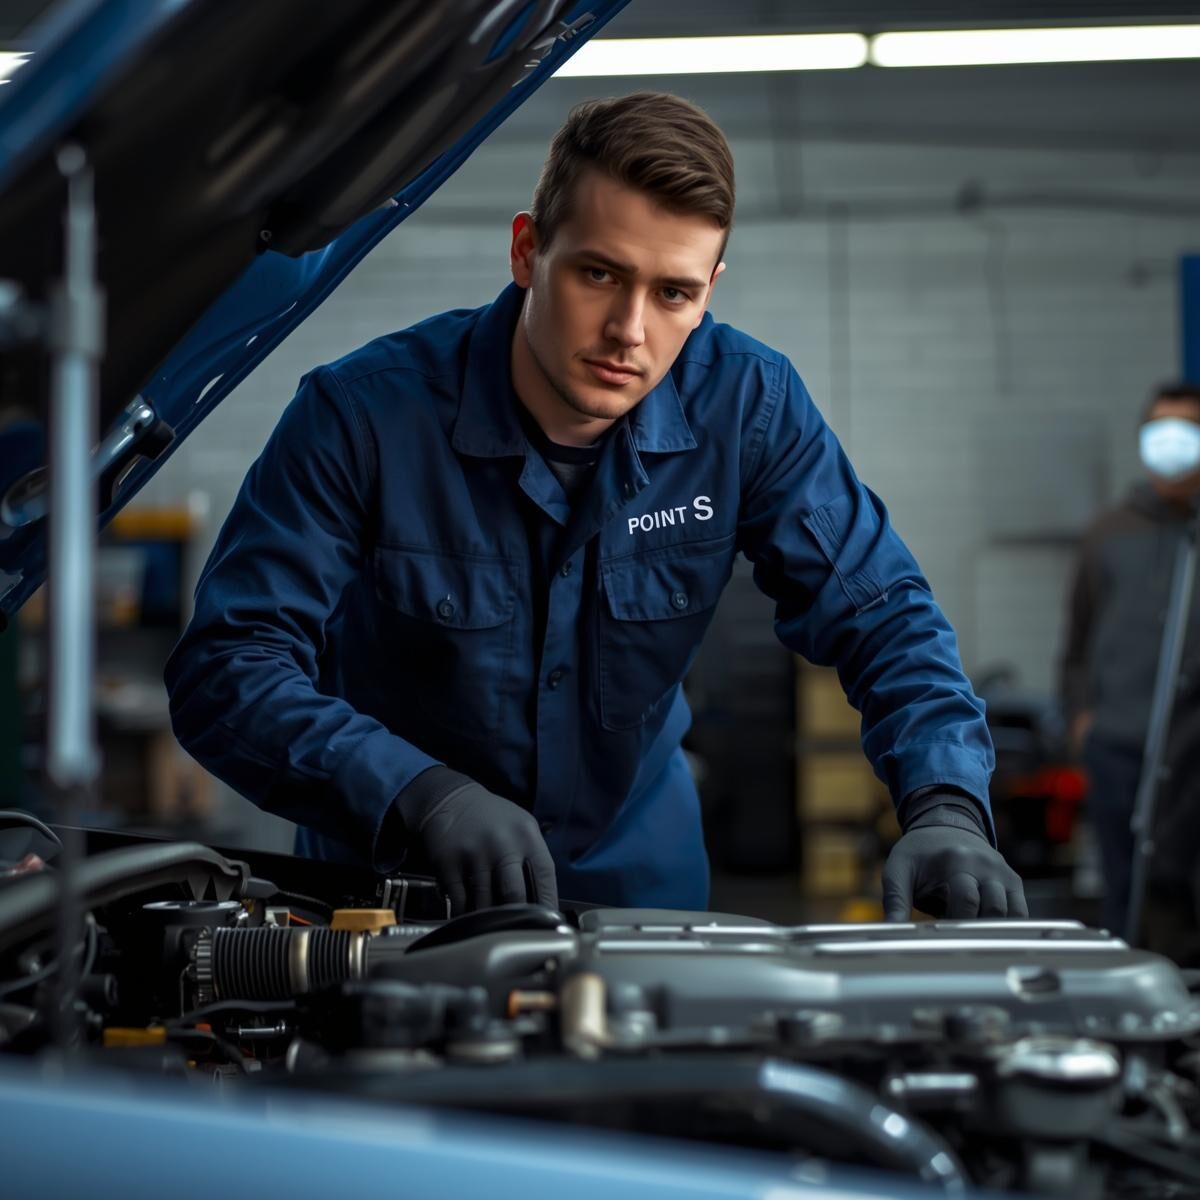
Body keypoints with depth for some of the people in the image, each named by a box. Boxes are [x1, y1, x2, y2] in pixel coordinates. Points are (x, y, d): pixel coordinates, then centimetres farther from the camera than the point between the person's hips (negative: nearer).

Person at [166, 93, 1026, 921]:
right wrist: (422, 795, -40)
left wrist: (946, 810, -27)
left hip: (638, 889, 2)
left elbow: (882, 615, -8)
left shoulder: (747, 406, -11)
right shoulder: (364, 413, -20)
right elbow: (224, 670, -24)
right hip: (390, 892, -2)